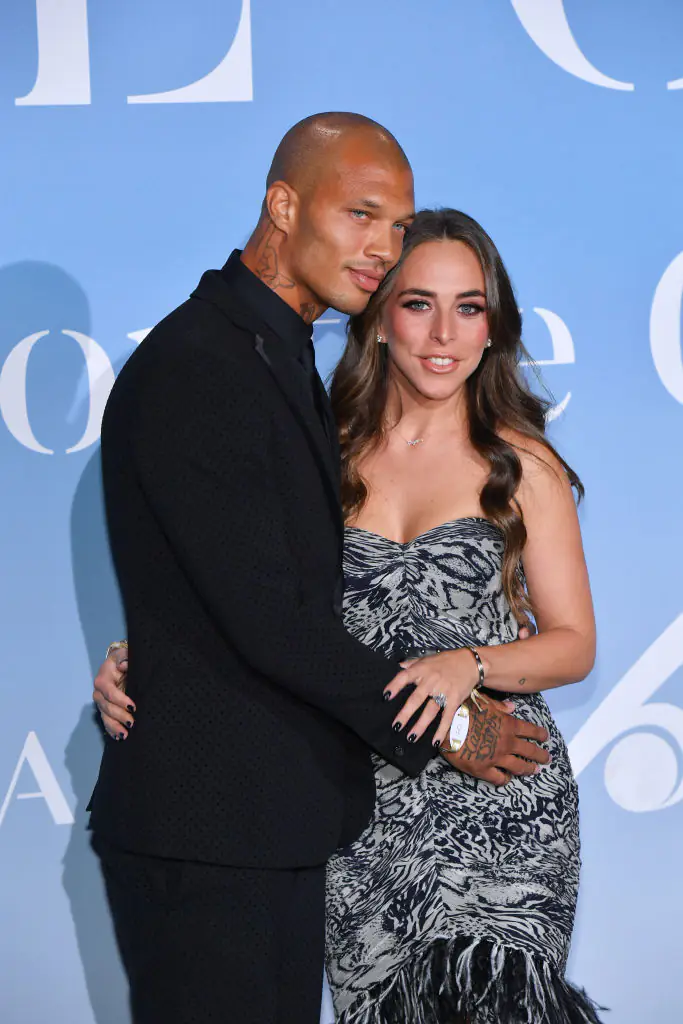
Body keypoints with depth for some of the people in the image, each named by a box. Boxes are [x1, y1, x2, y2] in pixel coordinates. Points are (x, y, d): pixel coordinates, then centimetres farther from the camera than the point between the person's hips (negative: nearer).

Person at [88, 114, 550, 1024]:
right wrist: (437, 726, -10)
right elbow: (265, 616, -20)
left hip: (286, 819, 10)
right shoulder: (192, 368, -17)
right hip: (205, 826, -10)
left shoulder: (285, 360, 15)